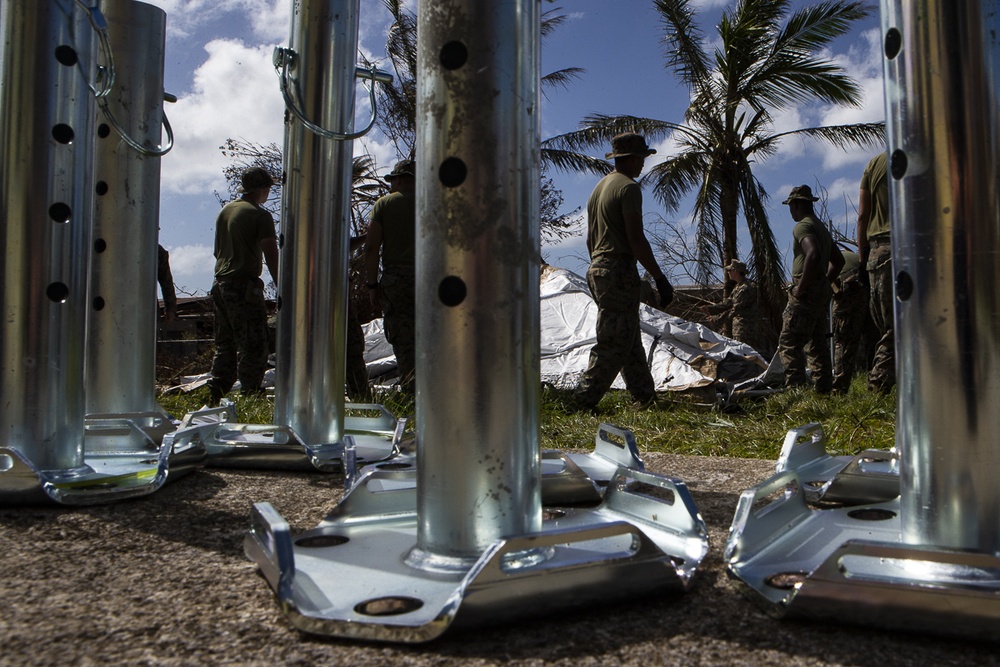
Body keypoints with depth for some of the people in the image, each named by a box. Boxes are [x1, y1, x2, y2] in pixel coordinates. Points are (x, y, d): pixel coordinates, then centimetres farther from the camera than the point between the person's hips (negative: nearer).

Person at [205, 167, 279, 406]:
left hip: (221, 285, 8)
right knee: (253, 348, -4)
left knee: (225, 346, 15)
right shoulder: (260, 216, -10)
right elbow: (272, 258, -14)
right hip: (245, 287, -8)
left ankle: (214, 399, 19)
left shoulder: (224, 211, 15)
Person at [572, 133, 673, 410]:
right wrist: (660, 278, -14)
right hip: (619, 268, -10)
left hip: (597, 269, 10)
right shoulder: (628, 187, -9)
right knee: (615, 343, -8)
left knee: (630, 339, 14)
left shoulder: (599, 187, 20)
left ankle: (645, 396, 20)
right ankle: (582, 402, -10)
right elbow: (636, 238, -17)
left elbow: (590, 238, 22)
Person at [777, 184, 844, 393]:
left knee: (789, 343, -11)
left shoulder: (802, 226, -10)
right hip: (822, 292, 10)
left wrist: (800, 288, -22)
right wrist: (825, 282, 21)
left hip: (807, 292, -10)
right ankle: (824, 389, 15)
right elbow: (838, 261, 26)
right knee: (817, 343, 13)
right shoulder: (822, 227, 21)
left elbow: (813, 255, -27)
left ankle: (796, 388, -17)